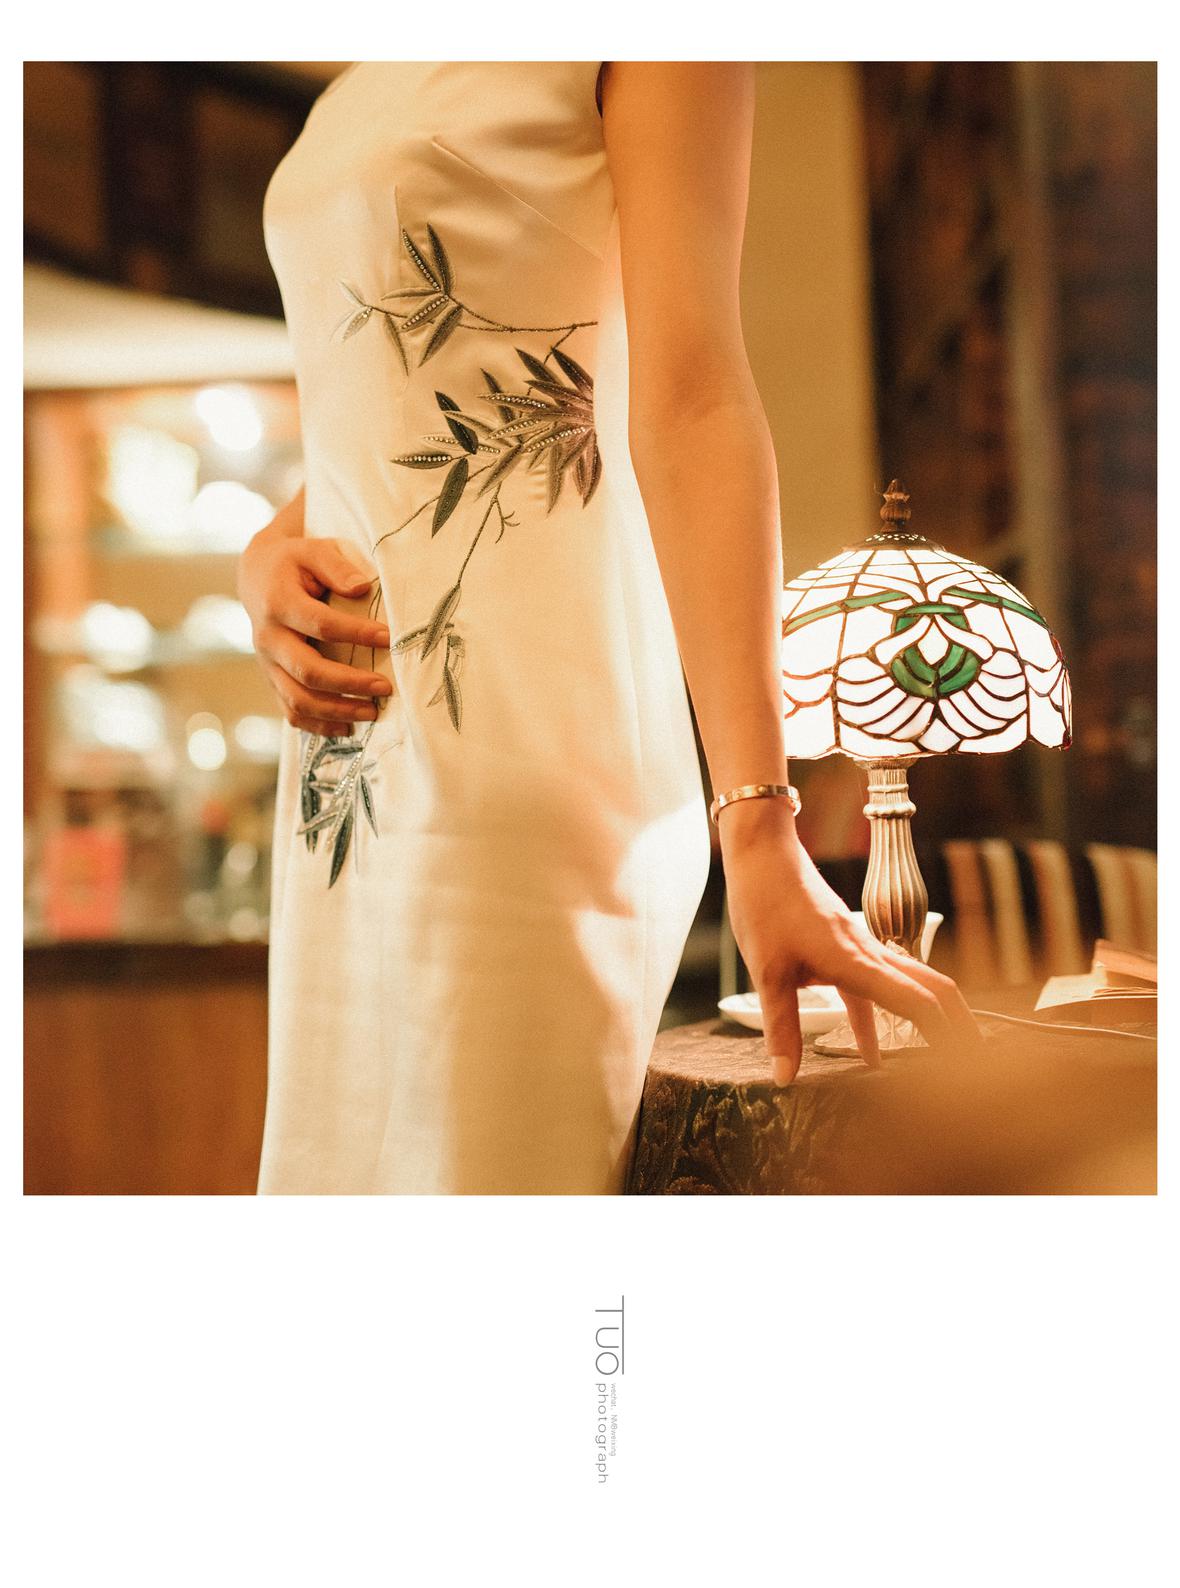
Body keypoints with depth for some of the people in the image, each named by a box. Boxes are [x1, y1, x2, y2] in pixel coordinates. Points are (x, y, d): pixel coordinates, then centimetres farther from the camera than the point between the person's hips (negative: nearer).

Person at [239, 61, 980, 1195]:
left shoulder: (620, 56, 4)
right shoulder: (355, 97, 26)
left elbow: (690, 401, -10)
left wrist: (756, 822, -19)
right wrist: (264, 557, 2)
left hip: (525, 741, -7)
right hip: (346, 755, 7)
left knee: (483, 1153, -4)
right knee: (339, 1153, 10)